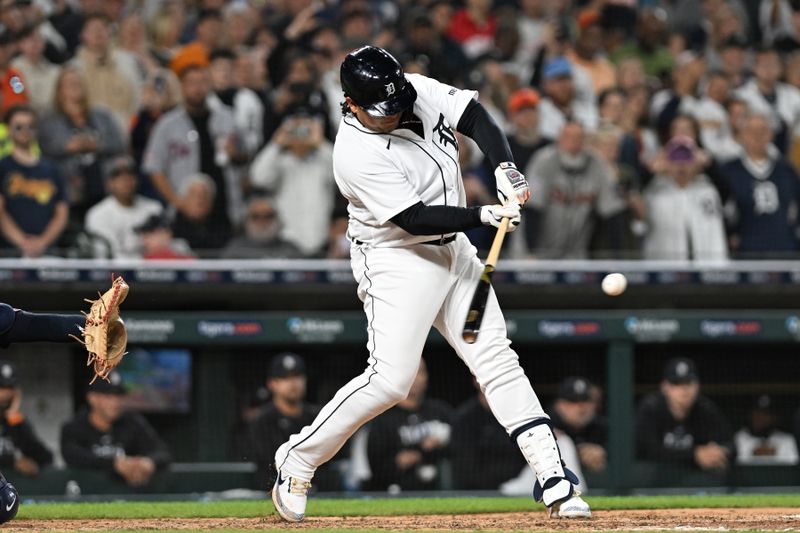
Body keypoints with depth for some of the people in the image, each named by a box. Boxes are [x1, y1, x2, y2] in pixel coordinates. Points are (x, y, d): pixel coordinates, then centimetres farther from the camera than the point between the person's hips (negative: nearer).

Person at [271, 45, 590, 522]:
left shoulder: (420, 91, -5)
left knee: (497, 359, 0)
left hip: (452, 250, 7)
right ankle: (298, 460, 4)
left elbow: (475, 116, 0)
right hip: (396, 261, -7)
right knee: (391, 380, -15)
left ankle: (554, 481, -3)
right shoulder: (357, 155, -25)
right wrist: (487, 215, -29)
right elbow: (415, 218, -25)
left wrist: (505, 168, -17)